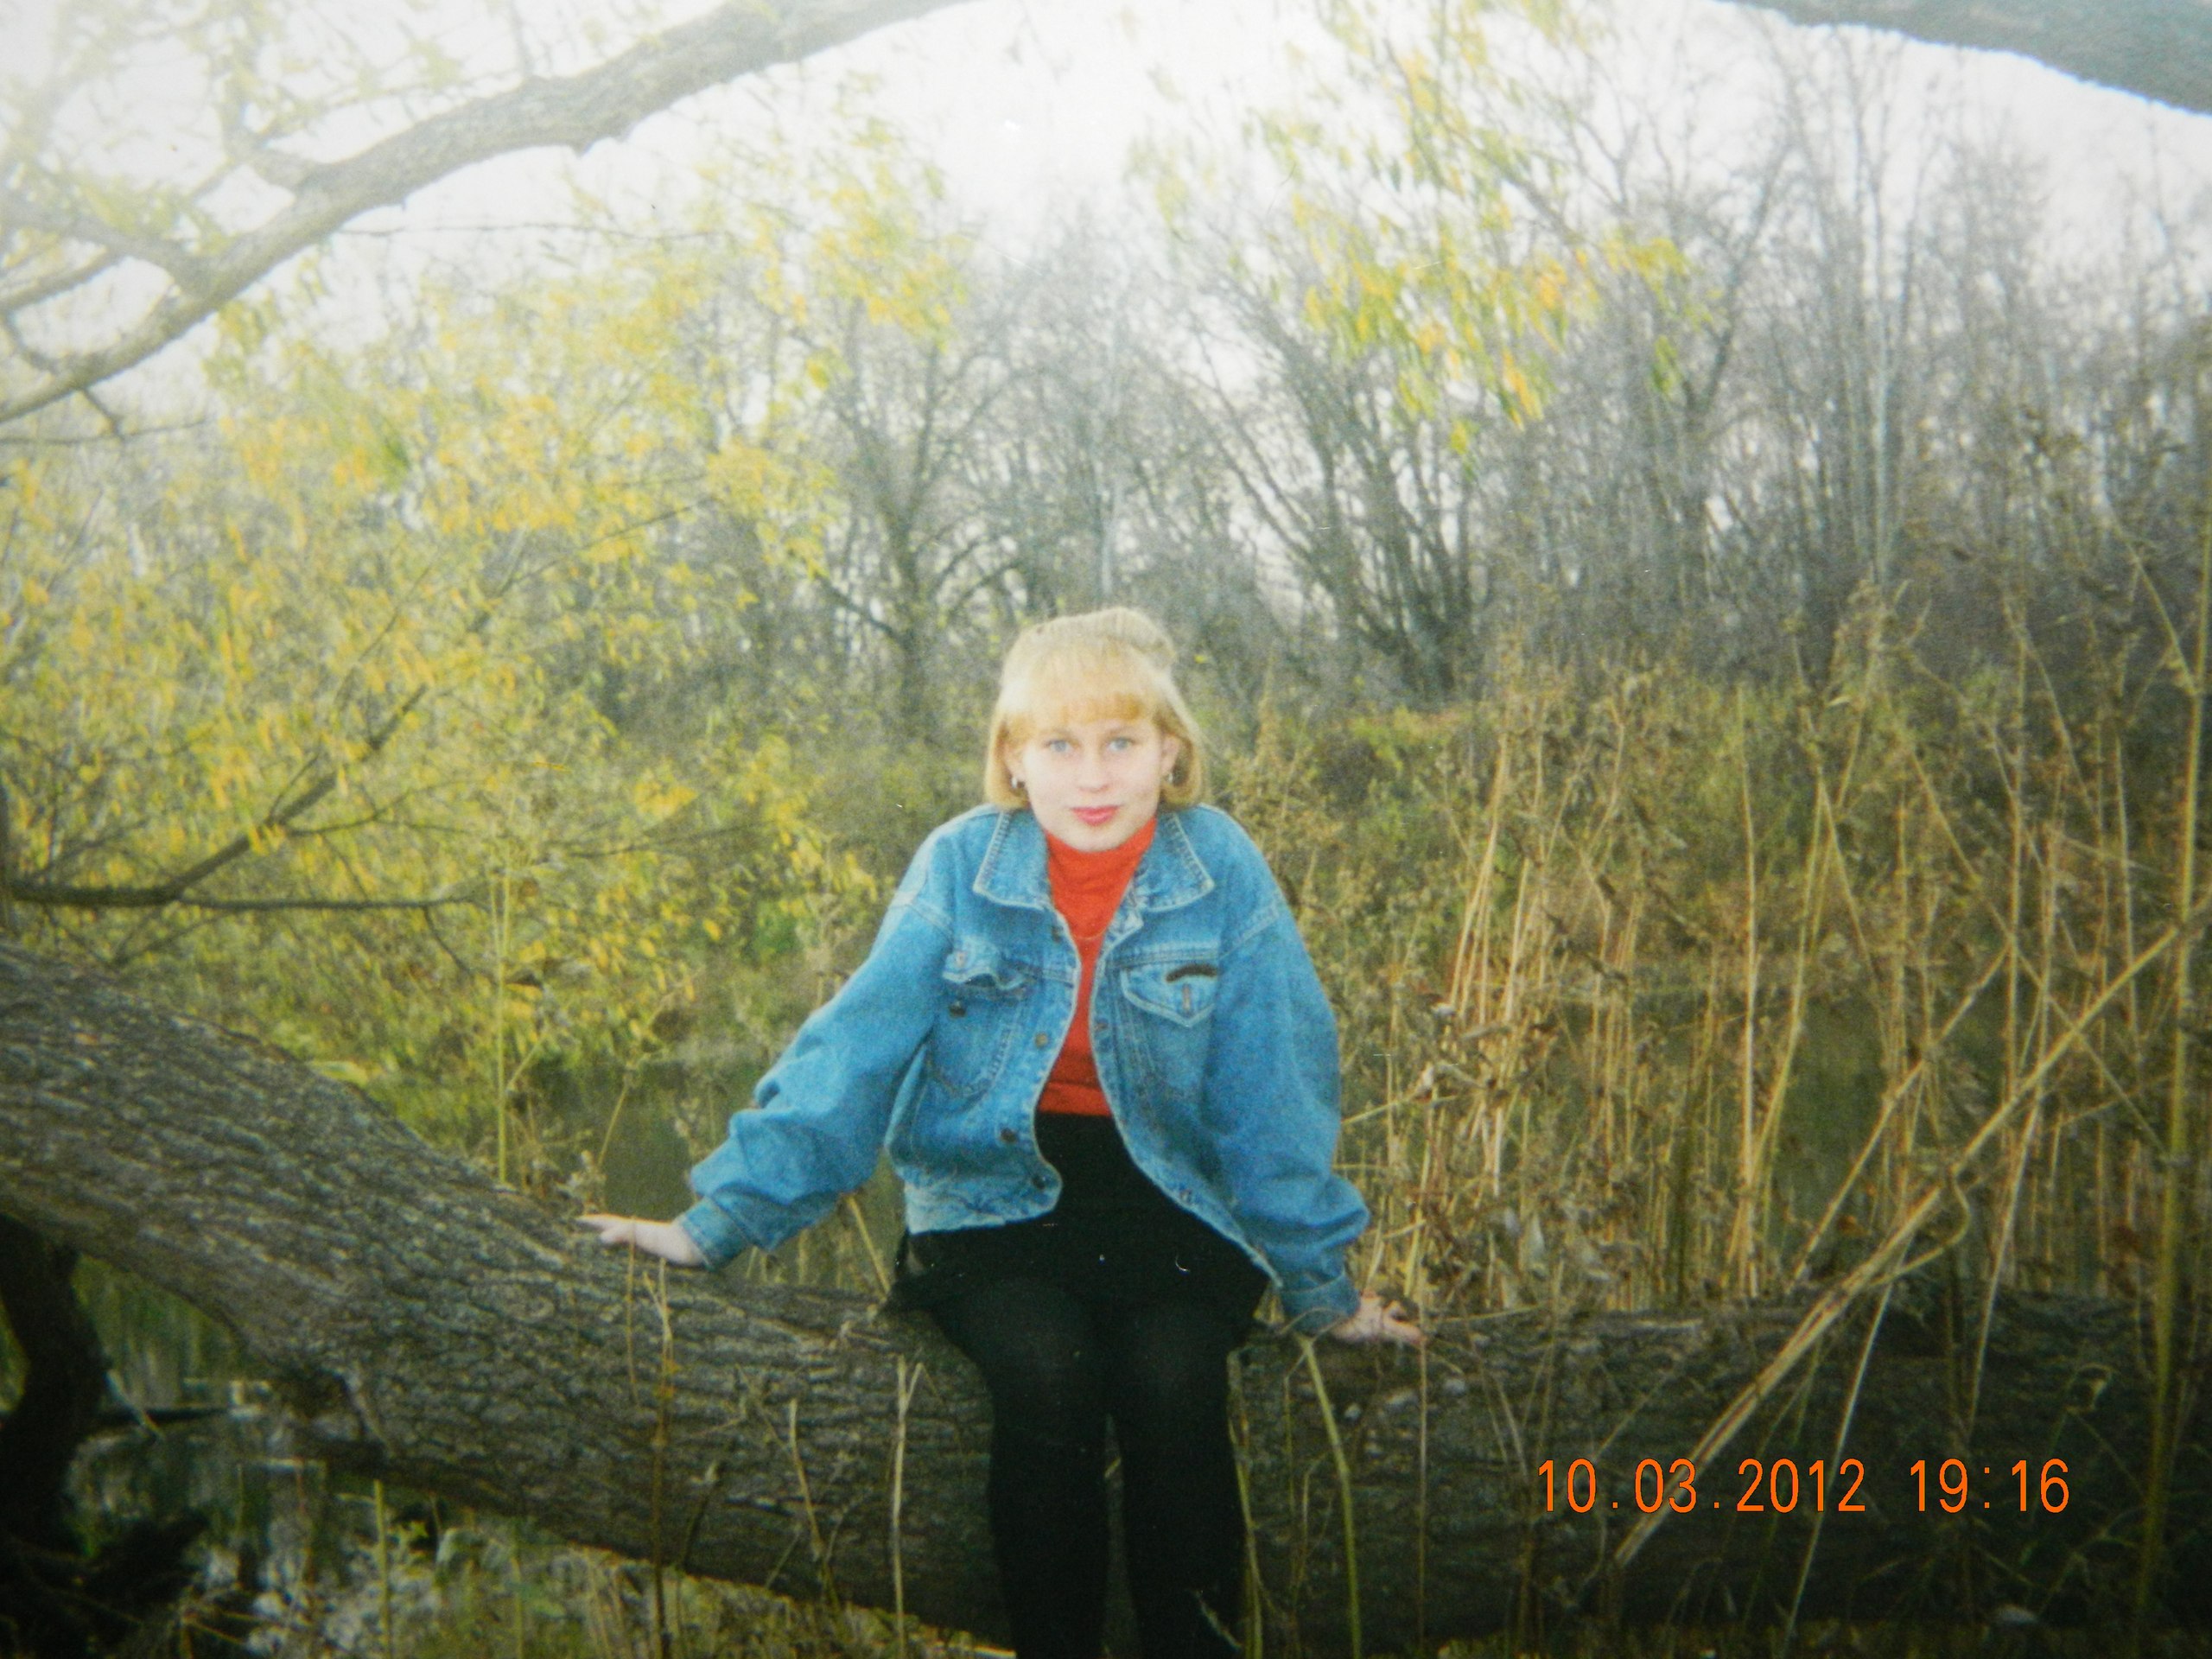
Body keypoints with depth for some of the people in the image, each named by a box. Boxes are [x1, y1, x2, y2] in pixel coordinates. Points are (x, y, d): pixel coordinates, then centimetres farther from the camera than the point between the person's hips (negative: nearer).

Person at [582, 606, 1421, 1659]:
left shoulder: (1222, 870, -5)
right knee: (1045, 1371, -28)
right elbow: (853, 1050, -3)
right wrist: (721, 1222, -6)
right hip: (995, 1197, 0)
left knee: (1171, 1377, -28)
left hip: (1168, 1199, 0)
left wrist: (1319, 1287, 3)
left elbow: (1270, 1094, 0)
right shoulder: (961, 865, -4)